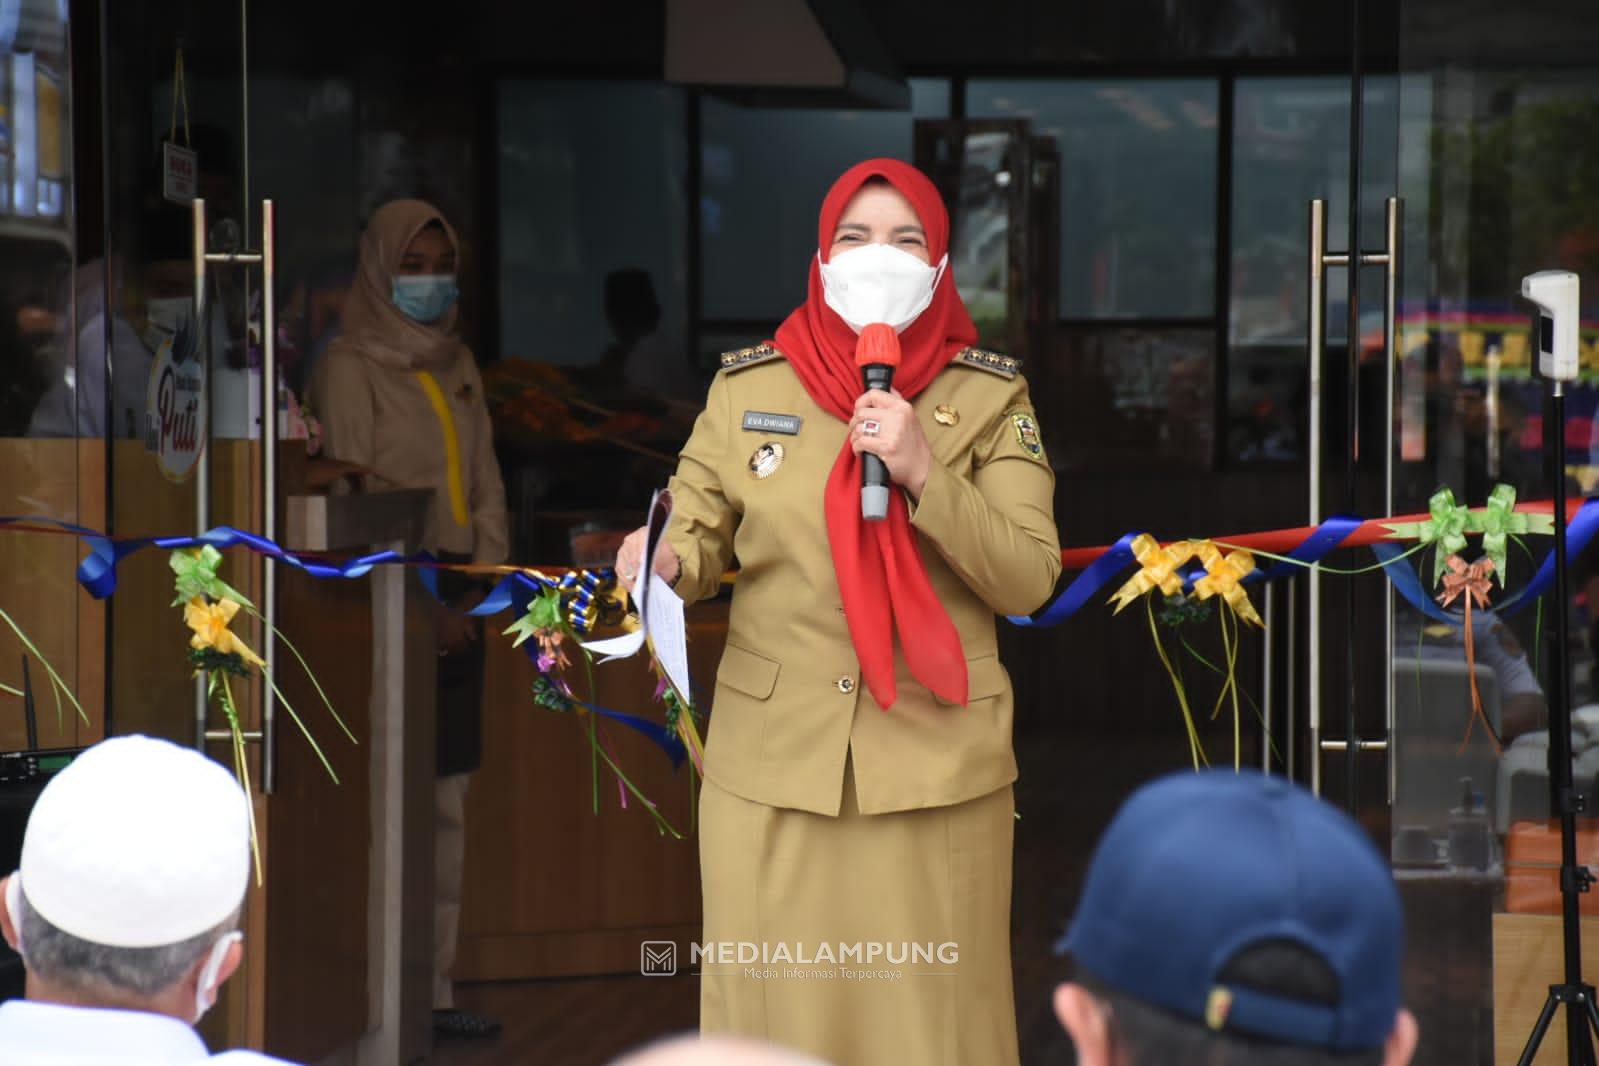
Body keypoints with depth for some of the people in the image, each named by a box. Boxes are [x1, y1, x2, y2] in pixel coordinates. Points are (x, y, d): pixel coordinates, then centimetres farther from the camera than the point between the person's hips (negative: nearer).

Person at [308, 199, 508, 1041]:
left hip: (457, 601, 7)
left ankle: (434, 991, 10)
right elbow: (352, 498, -10)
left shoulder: (457, 366, 17)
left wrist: (482, 585, 2)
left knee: (446, 805, 6)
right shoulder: (350, 366, -4)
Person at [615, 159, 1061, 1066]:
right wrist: (662, 561, -18)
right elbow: (696, 539, 5)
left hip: (936, 769, -1)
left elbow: (1029, 581, -7)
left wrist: (923, 473, -19)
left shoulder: (990, 397, 0)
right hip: (771, 763, 1)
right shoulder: (747, 385, 3)